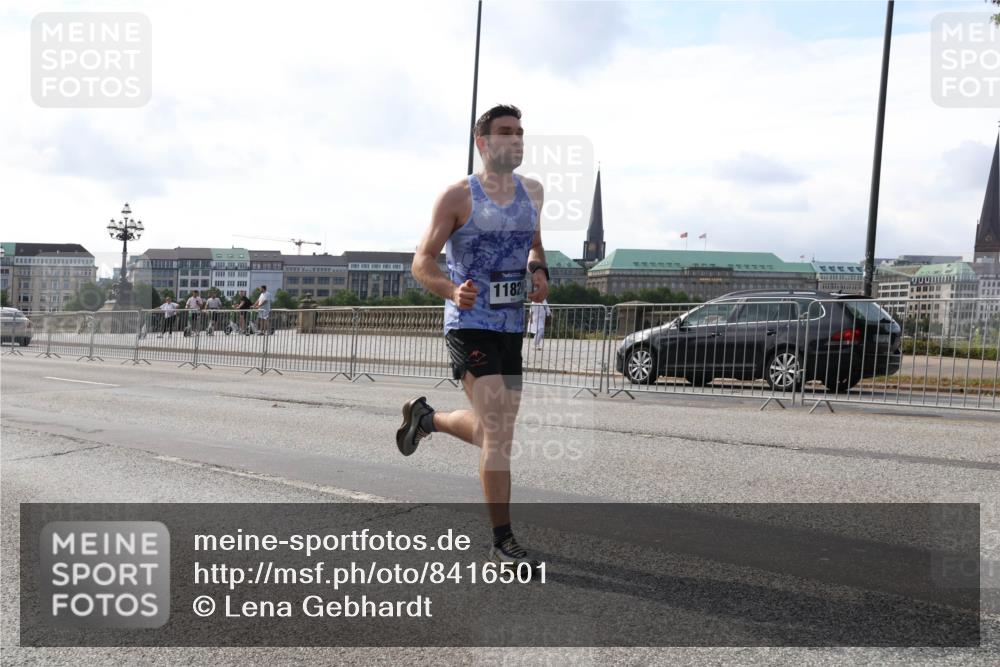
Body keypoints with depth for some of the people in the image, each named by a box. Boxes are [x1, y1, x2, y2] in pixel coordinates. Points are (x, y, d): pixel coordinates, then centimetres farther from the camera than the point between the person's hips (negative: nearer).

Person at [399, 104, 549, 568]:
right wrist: (452, 290, -28)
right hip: (470, 325, -6)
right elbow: (422, 262, -7)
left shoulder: (532, 192, 11)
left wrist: (539, 273, 3)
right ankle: (502, 542, -3)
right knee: (497, 431, -14)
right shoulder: (458, 196, -6)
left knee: (493, 431, 15)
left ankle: (423, 416, 43)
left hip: (512, 325, 7)